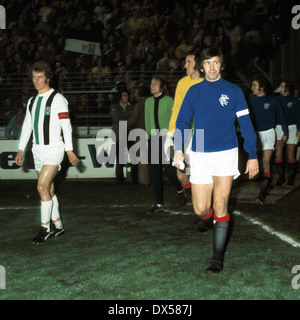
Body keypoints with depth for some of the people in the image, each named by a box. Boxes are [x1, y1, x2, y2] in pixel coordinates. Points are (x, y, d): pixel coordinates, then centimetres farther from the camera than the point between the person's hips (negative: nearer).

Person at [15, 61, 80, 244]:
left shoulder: (57, 99, -6)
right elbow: (27, 126, 18)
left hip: (54, 149, -7)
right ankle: (58, 226, 20)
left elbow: (66, 126, -9)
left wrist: (69, 150, -12)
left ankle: (45, 229, -5)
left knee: (42, 187, -14)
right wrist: (20, 150, 15)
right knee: (49, 189, 9)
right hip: (38, 150, 7)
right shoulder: (32, 101, 14)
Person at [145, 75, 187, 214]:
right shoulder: (148, 101, 12)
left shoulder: (169, 101, -3)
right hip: (153, 139, 5)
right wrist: (149, 137, 9)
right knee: (154, 172, 0)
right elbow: (147, 122, 15)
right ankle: (159, 204, 7)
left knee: (168, 169, -8)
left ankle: (180, 190, 24)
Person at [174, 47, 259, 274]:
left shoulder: (234, 91, 3)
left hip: (226, 153, -2)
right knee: (201, 210, 1)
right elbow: (182, 122, 10)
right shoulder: (194, 92, 8)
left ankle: (218, 257, 2)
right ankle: (211, 219, 39)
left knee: (220, 206, -10)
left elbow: (246, 124, 3)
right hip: (200, 155, 2)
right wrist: (178, 148, -5)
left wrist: (252, 155, -2)